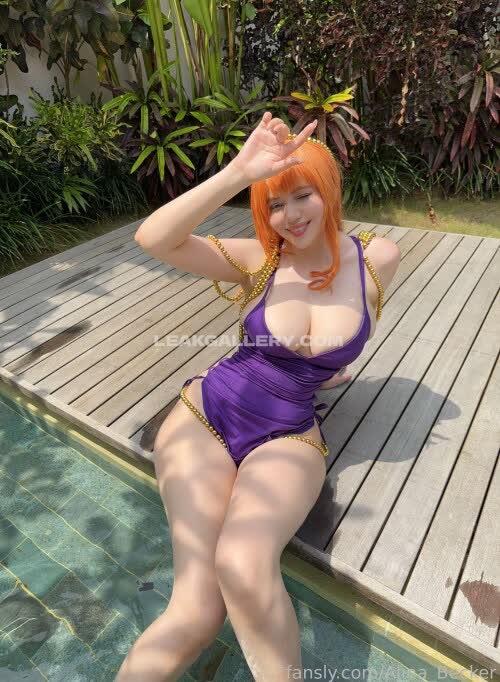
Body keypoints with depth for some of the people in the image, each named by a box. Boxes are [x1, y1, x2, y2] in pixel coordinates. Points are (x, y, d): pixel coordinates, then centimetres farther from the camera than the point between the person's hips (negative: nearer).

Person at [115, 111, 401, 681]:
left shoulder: (377, 258, 1)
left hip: (288, 437, 1)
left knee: (244, 567, -30)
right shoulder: (257, 259, -3)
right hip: (205, 415, 0)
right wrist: (238, 173, -18)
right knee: (196, 614, -18)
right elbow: (153, 239, -14)